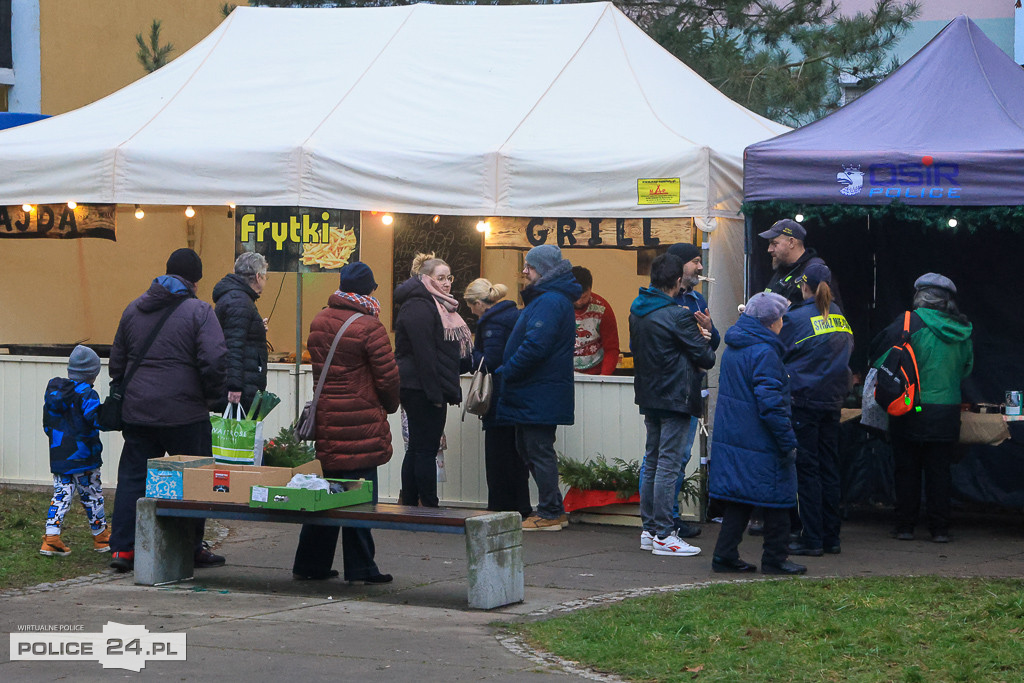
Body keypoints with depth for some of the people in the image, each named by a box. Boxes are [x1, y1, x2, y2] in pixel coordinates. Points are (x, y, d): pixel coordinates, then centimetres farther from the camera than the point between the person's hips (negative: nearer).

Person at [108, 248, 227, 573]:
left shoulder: (134, 309, 12)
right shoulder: (199, 311, -8)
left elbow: (117, 360, 19)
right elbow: (214, 361, -17)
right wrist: (214, 398, -2)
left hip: (138, 412, 5)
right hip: (185, 413, -5)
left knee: (132, 477, 9)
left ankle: (122, 548, 4)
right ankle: (192, 549, 10)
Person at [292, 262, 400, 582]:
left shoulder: (319, 321, 9)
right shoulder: (369, 327, -13)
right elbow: (388, 376, -9)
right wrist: (389, 406, 9)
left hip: (326, 417, 7)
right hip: (362, 421, -7)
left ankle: (310, 564, 18)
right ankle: (360, 568, 2)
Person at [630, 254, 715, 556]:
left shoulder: (637, 310, 6)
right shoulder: (677, 316, -18)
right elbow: (706, 358, -13)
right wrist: (702, 339, 10)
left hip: (648, 396, 8)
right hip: (676, 396, -8)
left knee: (652, 462, 15)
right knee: (668, 465, -6)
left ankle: (649, 529, 19)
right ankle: (663, 535, -5)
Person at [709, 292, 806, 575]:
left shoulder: (733, 349, 12)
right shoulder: (764, 353, -17)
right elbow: (771, 403, -21)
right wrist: (788, 443, -16)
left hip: (732, 435, 9)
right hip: (761, 444, -9)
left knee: (738, 498, 12)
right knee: (777, 498, 2)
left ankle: (725, 555, 10)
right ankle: (774, 558, 8)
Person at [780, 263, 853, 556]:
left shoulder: (796, 318, -11)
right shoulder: (839, 316, 6)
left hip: (804, 402, -6)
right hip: (832, 401, 6)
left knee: (807, 469, -2)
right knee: (829, 468, 10)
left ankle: (812, 539, -4)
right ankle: (831, 537, 13)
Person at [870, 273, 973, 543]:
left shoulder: (911, 322, -9)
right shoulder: (963, 330, 4)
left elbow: (879, 353, -5)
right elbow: (966, 368, 17)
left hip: (912, 411, -3)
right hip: (947, 412, 3)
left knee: (907, 470, 6)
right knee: (939, 471, 8)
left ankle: (905, 526, 9)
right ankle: (940, 528, 9)